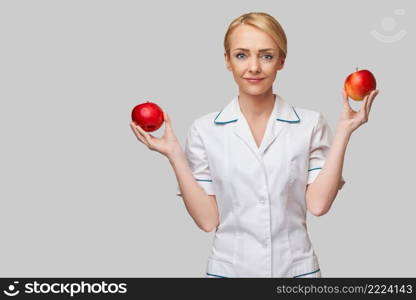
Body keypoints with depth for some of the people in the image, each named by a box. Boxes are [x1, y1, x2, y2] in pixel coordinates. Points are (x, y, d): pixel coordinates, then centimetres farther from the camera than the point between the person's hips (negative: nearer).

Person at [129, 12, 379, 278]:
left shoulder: (310, 124, -5)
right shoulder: (205, 130, -5)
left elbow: (318, 204, -13)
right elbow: (208, 220, -8)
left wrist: (344, 131, -14)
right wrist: (175, 154, -15)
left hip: (295, 267, 0)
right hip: (229, 268, 0)